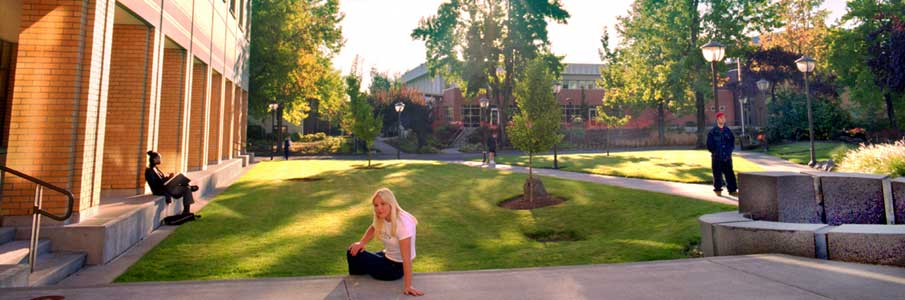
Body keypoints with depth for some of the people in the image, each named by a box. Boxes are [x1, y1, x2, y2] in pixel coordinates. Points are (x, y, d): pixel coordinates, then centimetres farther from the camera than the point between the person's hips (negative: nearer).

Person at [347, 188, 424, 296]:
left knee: (355, 257, -6)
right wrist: (361, 243, -3)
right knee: (352, 252, 7)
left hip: (397, 266, -7)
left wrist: (408, 286, -36)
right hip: (387, 256, 7)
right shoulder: (381, 217, -8)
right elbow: (372, 229, 15)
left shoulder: (403, 223, -31)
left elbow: (406, 257, -33)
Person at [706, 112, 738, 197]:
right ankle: (718, 190, 14)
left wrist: (729, 152, 0)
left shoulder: (728, 131, 8)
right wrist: (715, 153, -5)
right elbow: (709, 145, 0)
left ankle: (732, 190, 5)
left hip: (727, 157, 3)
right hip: (716, 158, -3)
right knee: (717, 174, 2)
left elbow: (732, 142, 12)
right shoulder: (712, 132, -2)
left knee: (730, 174, 0)